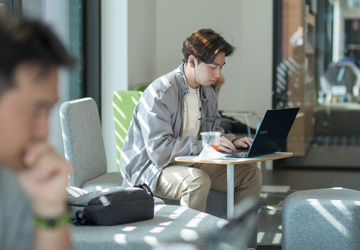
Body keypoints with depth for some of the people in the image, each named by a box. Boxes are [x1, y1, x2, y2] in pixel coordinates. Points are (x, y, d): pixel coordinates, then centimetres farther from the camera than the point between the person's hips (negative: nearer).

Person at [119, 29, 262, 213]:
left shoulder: (207, 93, 8)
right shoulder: (160, 93, -21)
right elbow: (159, 150, -27)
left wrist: (233, 142, -4)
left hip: (190, 164, 9)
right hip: (150, 168, -8)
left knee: (251, 174, -2)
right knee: (198, 181, -38)